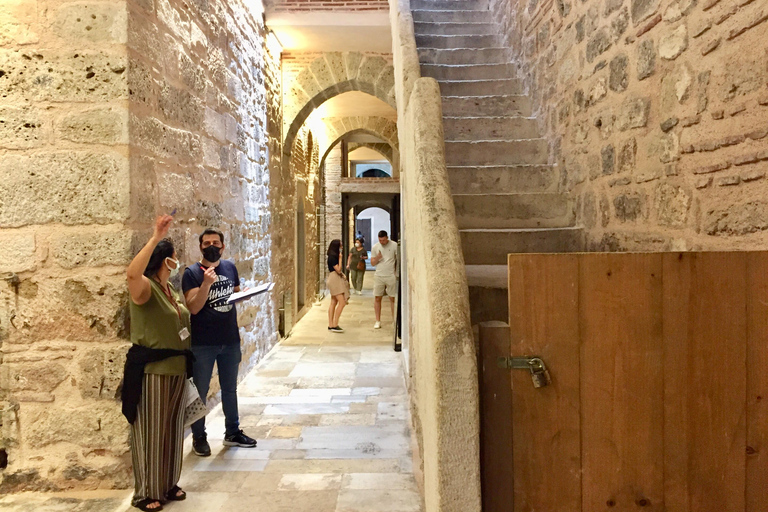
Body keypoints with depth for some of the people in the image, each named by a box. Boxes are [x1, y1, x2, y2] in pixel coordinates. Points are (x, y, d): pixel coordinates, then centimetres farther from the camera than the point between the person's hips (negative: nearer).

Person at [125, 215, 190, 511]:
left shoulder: (171, 290, 12)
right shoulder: (145, 287, -14)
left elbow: (187, 317, 27)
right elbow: (131, 274, -40)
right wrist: (155, 239, -44)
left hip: (176, 369, 8)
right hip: (152, 371, -8)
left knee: (172, 429, 16)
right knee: (151, 432, 3)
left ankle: (168, 484, 31)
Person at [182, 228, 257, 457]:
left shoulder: (230, 267, 5)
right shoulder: (192, 273, -10)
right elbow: (193, 307, -19)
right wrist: (206, 284, -33)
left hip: (230, 340, 5)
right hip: (203, 344, -5)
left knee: (230, 389, 17)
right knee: (200, 391, 9)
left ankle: (232, 432, 32)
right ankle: (199, 437, 24)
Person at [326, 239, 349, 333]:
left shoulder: (334, 256, 14)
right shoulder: (332, 257, -16)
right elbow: (338, 270, -18)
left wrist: (343, 275, 7)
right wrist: (340, 258, -14)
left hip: (337, 280, 10)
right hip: (335, 280, -10)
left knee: (333, 303, 9)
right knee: (342, 302, -12)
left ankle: (330, 325, 12)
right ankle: (334, 325, -11)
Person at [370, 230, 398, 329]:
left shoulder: (394, 245, -3)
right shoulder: (375, 247, 6)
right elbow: (372, 263, 8)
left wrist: (396, 272, -6)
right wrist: (377, 258, -13)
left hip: (391, 276, -3)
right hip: (378, 276, 3)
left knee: (393, 298, 0)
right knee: (377, 298, 2)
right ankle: (378, 321, 10)